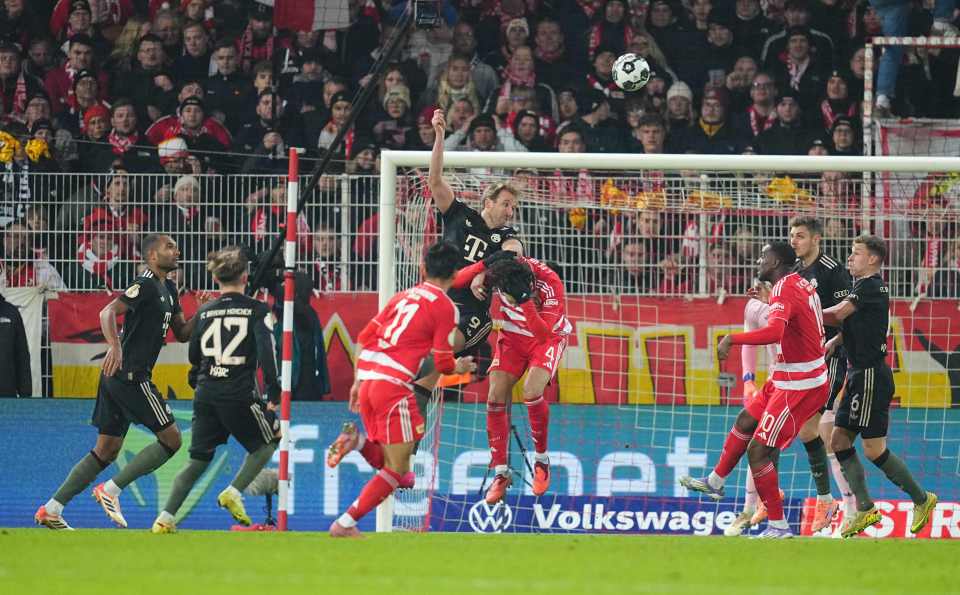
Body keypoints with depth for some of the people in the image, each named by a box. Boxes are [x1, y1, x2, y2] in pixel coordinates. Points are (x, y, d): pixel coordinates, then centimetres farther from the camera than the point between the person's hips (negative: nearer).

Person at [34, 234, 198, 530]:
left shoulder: (168, 289, 18)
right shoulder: (146, 284, -12)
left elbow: (181, 333, 22)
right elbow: (108, 312, -24)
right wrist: (115, 346, -40)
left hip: (117, 376, 10)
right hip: (131, 376, -10)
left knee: (106, 450, 10)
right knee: (171, 439, -6)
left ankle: (51, 509, 8)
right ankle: (111, 490, -5)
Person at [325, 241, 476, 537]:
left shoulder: (404, 296, 16)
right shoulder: (445, 307, -3)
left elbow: (365, 337, 17)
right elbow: (443, 363, -3)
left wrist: (358, 382, 24)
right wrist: (459, 368, 20)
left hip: (368, 380, 7)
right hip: (394, 385, -7)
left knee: (386, 463, 19)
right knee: (397, 468, -1)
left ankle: (357, 440, -9)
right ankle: (345, 524, -8)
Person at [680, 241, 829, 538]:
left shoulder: (784, 290, -21)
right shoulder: (802, 284, 9)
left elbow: (774, 332, -40)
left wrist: (731, 339, -36)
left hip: (798, 387, -10)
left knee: (757, 452, -9)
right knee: (745, 421, 27)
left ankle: (778, 526, -4)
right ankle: (715, 482, 45)